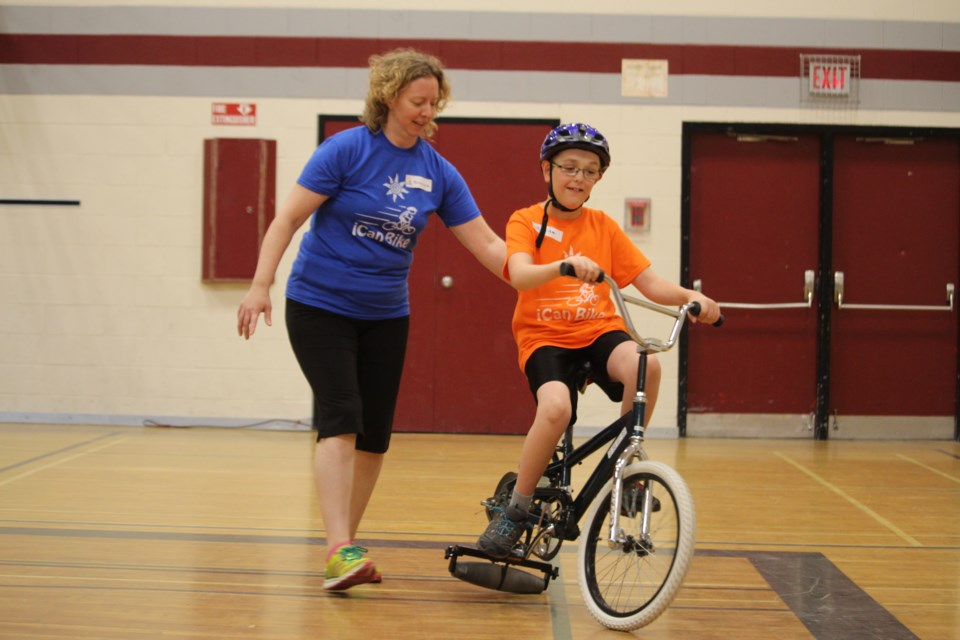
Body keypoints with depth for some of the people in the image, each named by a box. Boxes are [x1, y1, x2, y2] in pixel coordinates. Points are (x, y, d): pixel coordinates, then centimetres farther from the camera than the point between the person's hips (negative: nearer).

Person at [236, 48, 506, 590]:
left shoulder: (439, 173, 0)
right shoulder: (348, 150, -12)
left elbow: (487, 245, -1)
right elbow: (288, 219, -11)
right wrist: (261, 285, -18)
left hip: (386, 316, 5)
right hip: (320, 306, -5)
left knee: (375, 435, 5)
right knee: (342, 419, -18)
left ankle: (346, 548, 19)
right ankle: (339, 551, -22)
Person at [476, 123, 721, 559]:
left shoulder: (604, 227, 11)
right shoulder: (526, 222, 1)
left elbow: (650, 284, 5)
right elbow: (520, 275, -19)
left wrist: (690, 297, -15)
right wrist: (565, 265, -40)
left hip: (599, 331, 3)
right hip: (544, 337, -2)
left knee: (646, 364, -31)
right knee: (556, 407, -33)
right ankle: (515, 509, -11)